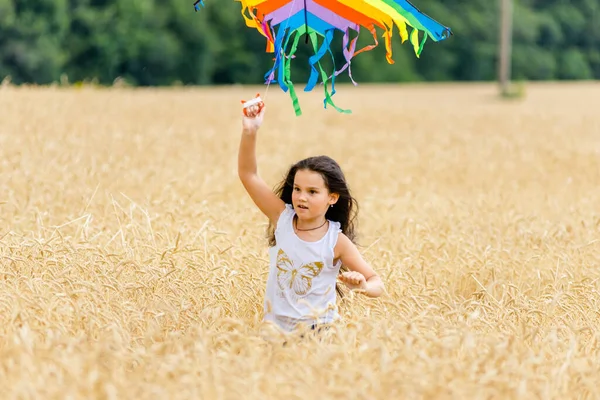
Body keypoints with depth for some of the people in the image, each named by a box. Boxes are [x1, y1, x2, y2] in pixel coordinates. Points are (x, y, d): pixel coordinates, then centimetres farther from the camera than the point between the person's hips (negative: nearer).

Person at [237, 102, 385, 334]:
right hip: (275, 327, 2)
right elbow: (248, 175, -5)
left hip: (318, 331, -2)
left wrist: (363, 286, -27)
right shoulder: (283, 217, -1)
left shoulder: (337, 241, -7)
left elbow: (377, 284, -3)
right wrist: (249, 133, -18)